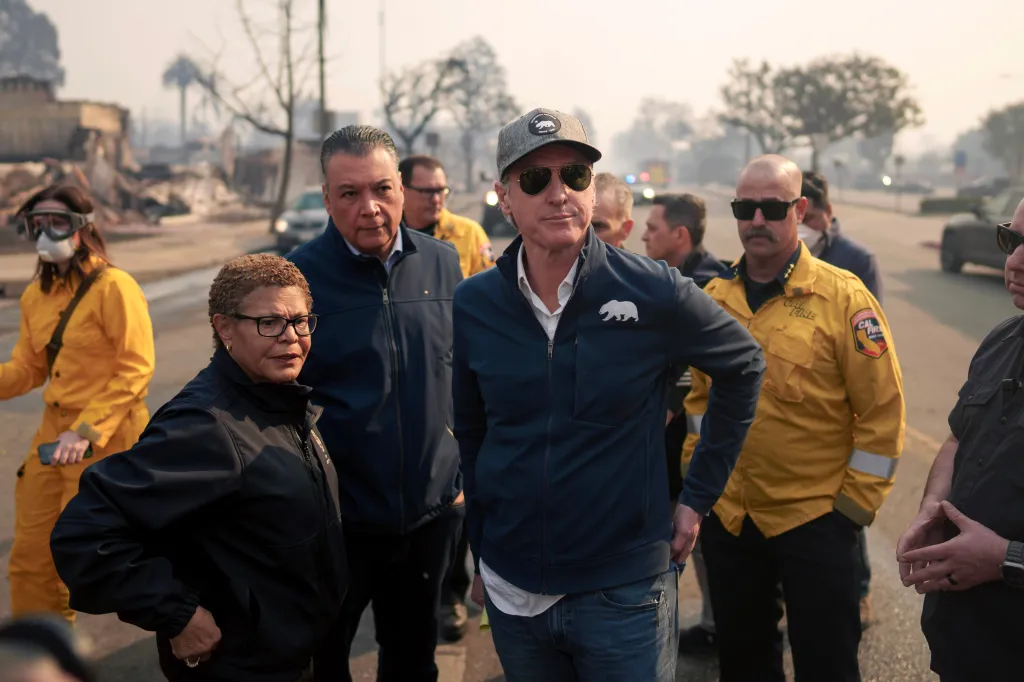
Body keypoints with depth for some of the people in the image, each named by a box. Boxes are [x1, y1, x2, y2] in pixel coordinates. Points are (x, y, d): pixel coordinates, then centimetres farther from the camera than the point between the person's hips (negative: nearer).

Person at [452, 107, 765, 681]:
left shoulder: (653, 293, -12)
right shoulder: (473, 305, -3)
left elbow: (744, 366, 3)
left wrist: (699, 497, 3)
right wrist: (480, 554, 12)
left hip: (626, 592, -2)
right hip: (511, 591, 3)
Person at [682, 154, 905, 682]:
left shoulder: (843, 296, -11)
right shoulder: (715, 296, 3)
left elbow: (882, 410, -10)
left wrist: (855, 505, -9)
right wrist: (695, 470, 9)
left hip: (815, 520, -4)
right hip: (727, 519, 4)